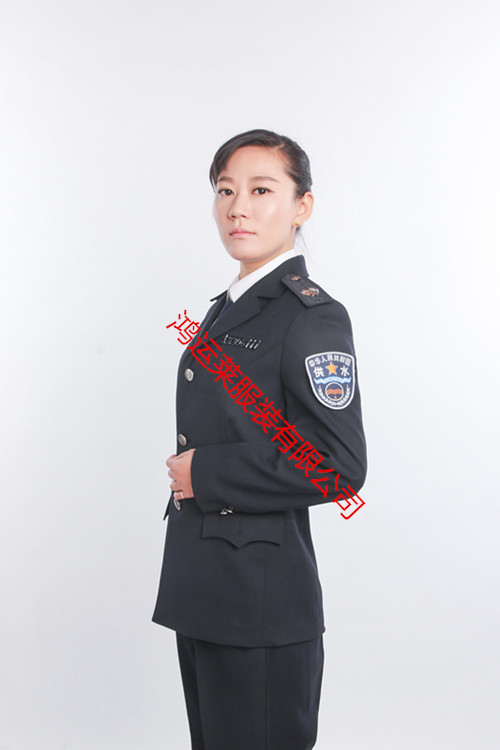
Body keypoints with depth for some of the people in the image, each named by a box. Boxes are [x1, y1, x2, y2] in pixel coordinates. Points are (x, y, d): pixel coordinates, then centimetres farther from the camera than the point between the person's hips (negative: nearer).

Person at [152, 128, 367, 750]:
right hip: (200, 596, 9)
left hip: (262, 600, -8)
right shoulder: (225, 308, 13)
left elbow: (338, 468, -22)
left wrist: (204, 473, -17)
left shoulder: (313, 317, -14)